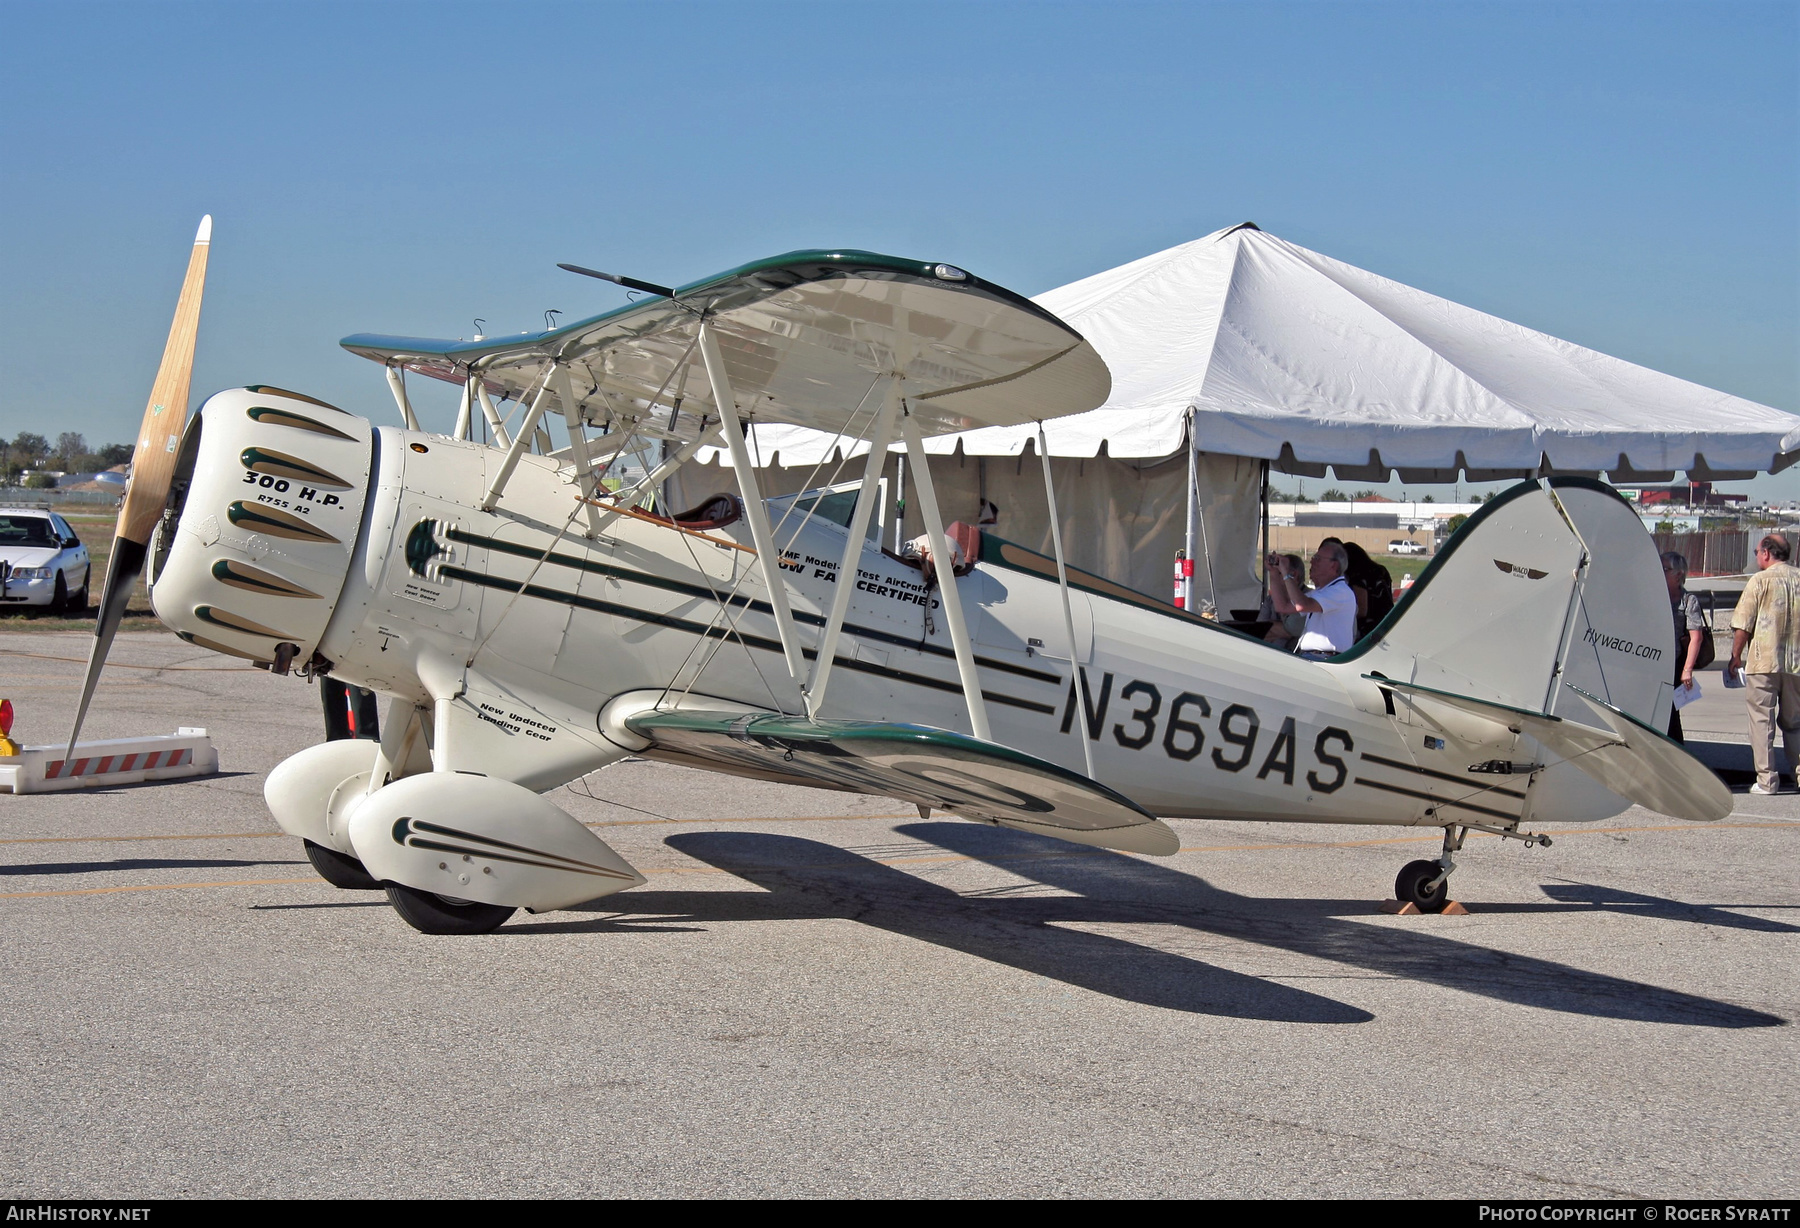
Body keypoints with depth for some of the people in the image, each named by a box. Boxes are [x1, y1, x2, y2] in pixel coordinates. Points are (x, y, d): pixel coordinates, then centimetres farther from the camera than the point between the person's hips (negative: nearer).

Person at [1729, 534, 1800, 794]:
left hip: (1763, 663, -4)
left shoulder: (1760, 581, -7)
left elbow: (1743, 625, -8)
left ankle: (1766, 779, -1)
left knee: (1762, 721, 1)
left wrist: (1736, 656, 4)